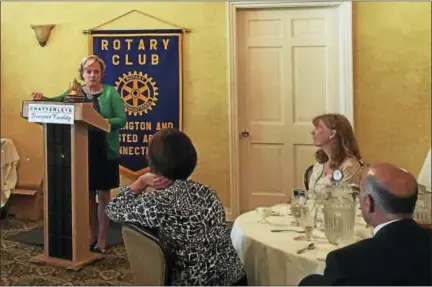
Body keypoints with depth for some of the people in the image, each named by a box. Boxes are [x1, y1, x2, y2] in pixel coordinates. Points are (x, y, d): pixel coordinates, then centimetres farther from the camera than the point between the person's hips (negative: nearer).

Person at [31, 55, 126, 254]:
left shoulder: (111, 93, -2)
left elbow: (122, 119, -8)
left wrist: (104, 122, -25)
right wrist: (42, 99, -20)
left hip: (104, 151, -3)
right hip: (82, 150, 3)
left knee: (103, 194, 2)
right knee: (87, 194, 10)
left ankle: (102, 239, 11)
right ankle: (92, 235, 23)